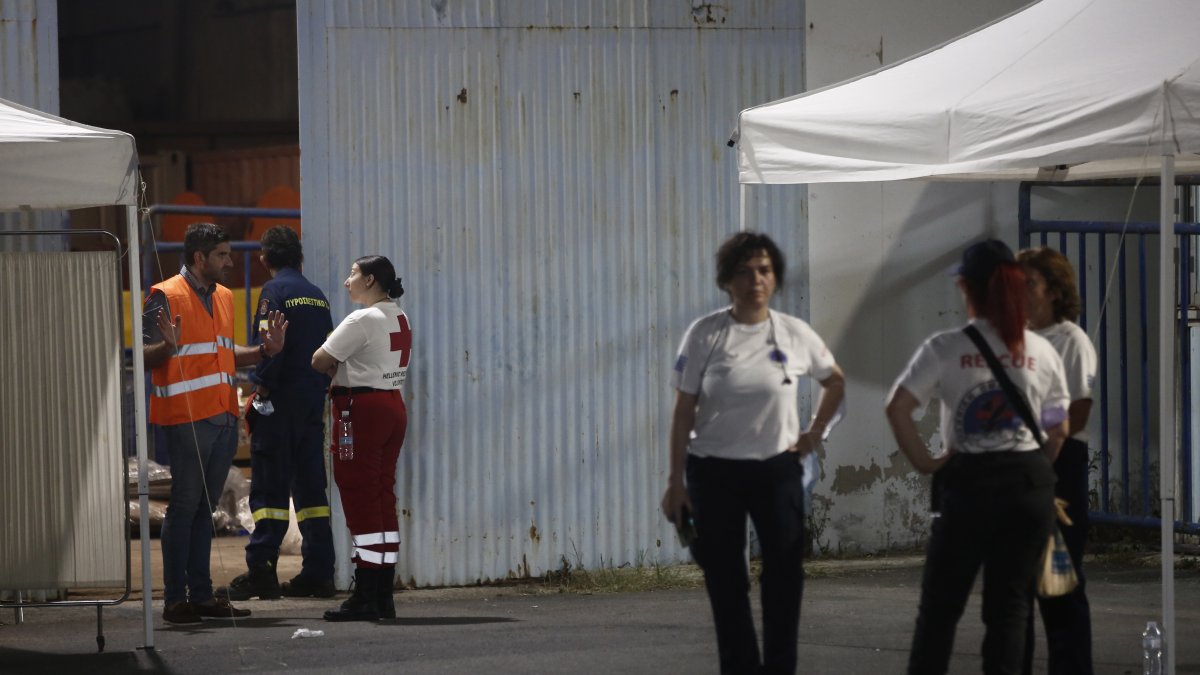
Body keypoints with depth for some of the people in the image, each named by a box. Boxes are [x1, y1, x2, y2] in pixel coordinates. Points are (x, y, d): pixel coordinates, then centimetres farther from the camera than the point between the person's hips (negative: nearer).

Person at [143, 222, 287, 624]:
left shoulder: (223, 297, 16)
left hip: (224, 416, 8)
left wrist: (264, 350, 12)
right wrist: (168, 346, -33)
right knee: (185, 505, -6)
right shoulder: (166, 297, -9)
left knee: (205, 506, 10)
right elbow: (145, 357, -12)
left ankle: (201, 594, 13)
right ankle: (175, 599, -3)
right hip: (187, 418, -8)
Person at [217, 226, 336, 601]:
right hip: (313, 401, 7)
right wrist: (320, 392, 16)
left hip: (280, 401, -7)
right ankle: (318, 573, 7)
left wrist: (261, 389, -12)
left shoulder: (274, 291, -8)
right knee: (310, 486, 9)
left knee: (269, 486, -7)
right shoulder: (317, 296, 13)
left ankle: (261, 570, -12)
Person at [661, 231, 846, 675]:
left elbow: (835, 383, 18)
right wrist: (676, 483, -6)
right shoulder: (705, 335, -7)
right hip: (715, 472, -1)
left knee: (784, 576, -1)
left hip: (778, 471, 1)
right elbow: (684, 410, -4)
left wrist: (814, 434, 7)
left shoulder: (795, 334, -1)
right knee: (725, 581, 3)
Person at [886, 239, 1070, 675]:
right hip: (1029, 485, 2)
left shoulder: (945, 348, -6)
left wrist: (925, 462, -5)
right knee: (1009, 607, 7)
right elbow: (1058, 430, 7)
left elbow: (897, 409, -14)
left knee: (940, 605, 8)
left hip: (968, 483, -2)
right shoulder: (1041, 352, 2)